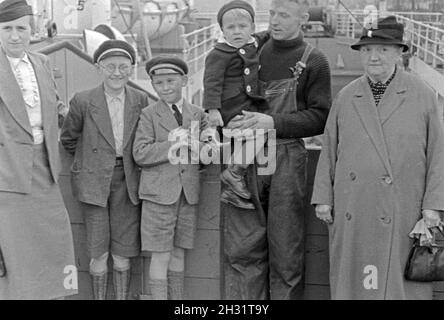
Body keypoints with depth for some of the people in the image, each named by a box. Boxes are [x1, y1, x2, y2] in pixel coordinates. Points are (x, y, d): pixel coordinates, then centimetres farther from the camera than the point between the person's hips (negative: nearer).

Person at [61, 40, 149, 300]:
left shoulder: (141, 100, 1)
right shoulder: (83, 101, -5)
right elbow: (68, 139, 9)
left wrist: (129, 161, 7)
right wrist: (88, 159, 10)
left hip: (127, 182, 2)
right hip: (94, 181, -2)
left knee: (124, 251, 6)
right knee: (99, 252, 2)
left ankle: (122, 297, 19)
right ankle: (99, 297, 16)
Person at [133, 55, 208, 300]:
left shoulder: (197, 113, 10)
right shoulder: (149, 115, 0)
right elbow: (140, 153, -9)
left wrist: (197, 144, -11)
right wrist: (174, 145, -16)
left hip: (188, 193, 4)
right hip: (159, 193, -3)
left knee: (178, 253, 13)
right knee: (160, 256, -2)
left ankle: (177, 298, 24)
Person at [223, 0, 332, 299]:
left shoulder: (313, 61, 2)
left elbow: (320, 118, -3)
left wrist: (273, 123, -14)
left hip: (287, 159, -3)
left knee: (285, 249, 2)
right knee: (242, 248, 4)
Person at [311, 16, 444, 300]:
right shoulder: (345, 98, 8)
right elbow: (329, 151, 11)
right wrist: (323, 198, 6)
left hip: (402, 214, -2)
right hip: (351, 216, 2)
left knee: (403, 280, 3)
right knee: (351, 280, 8)